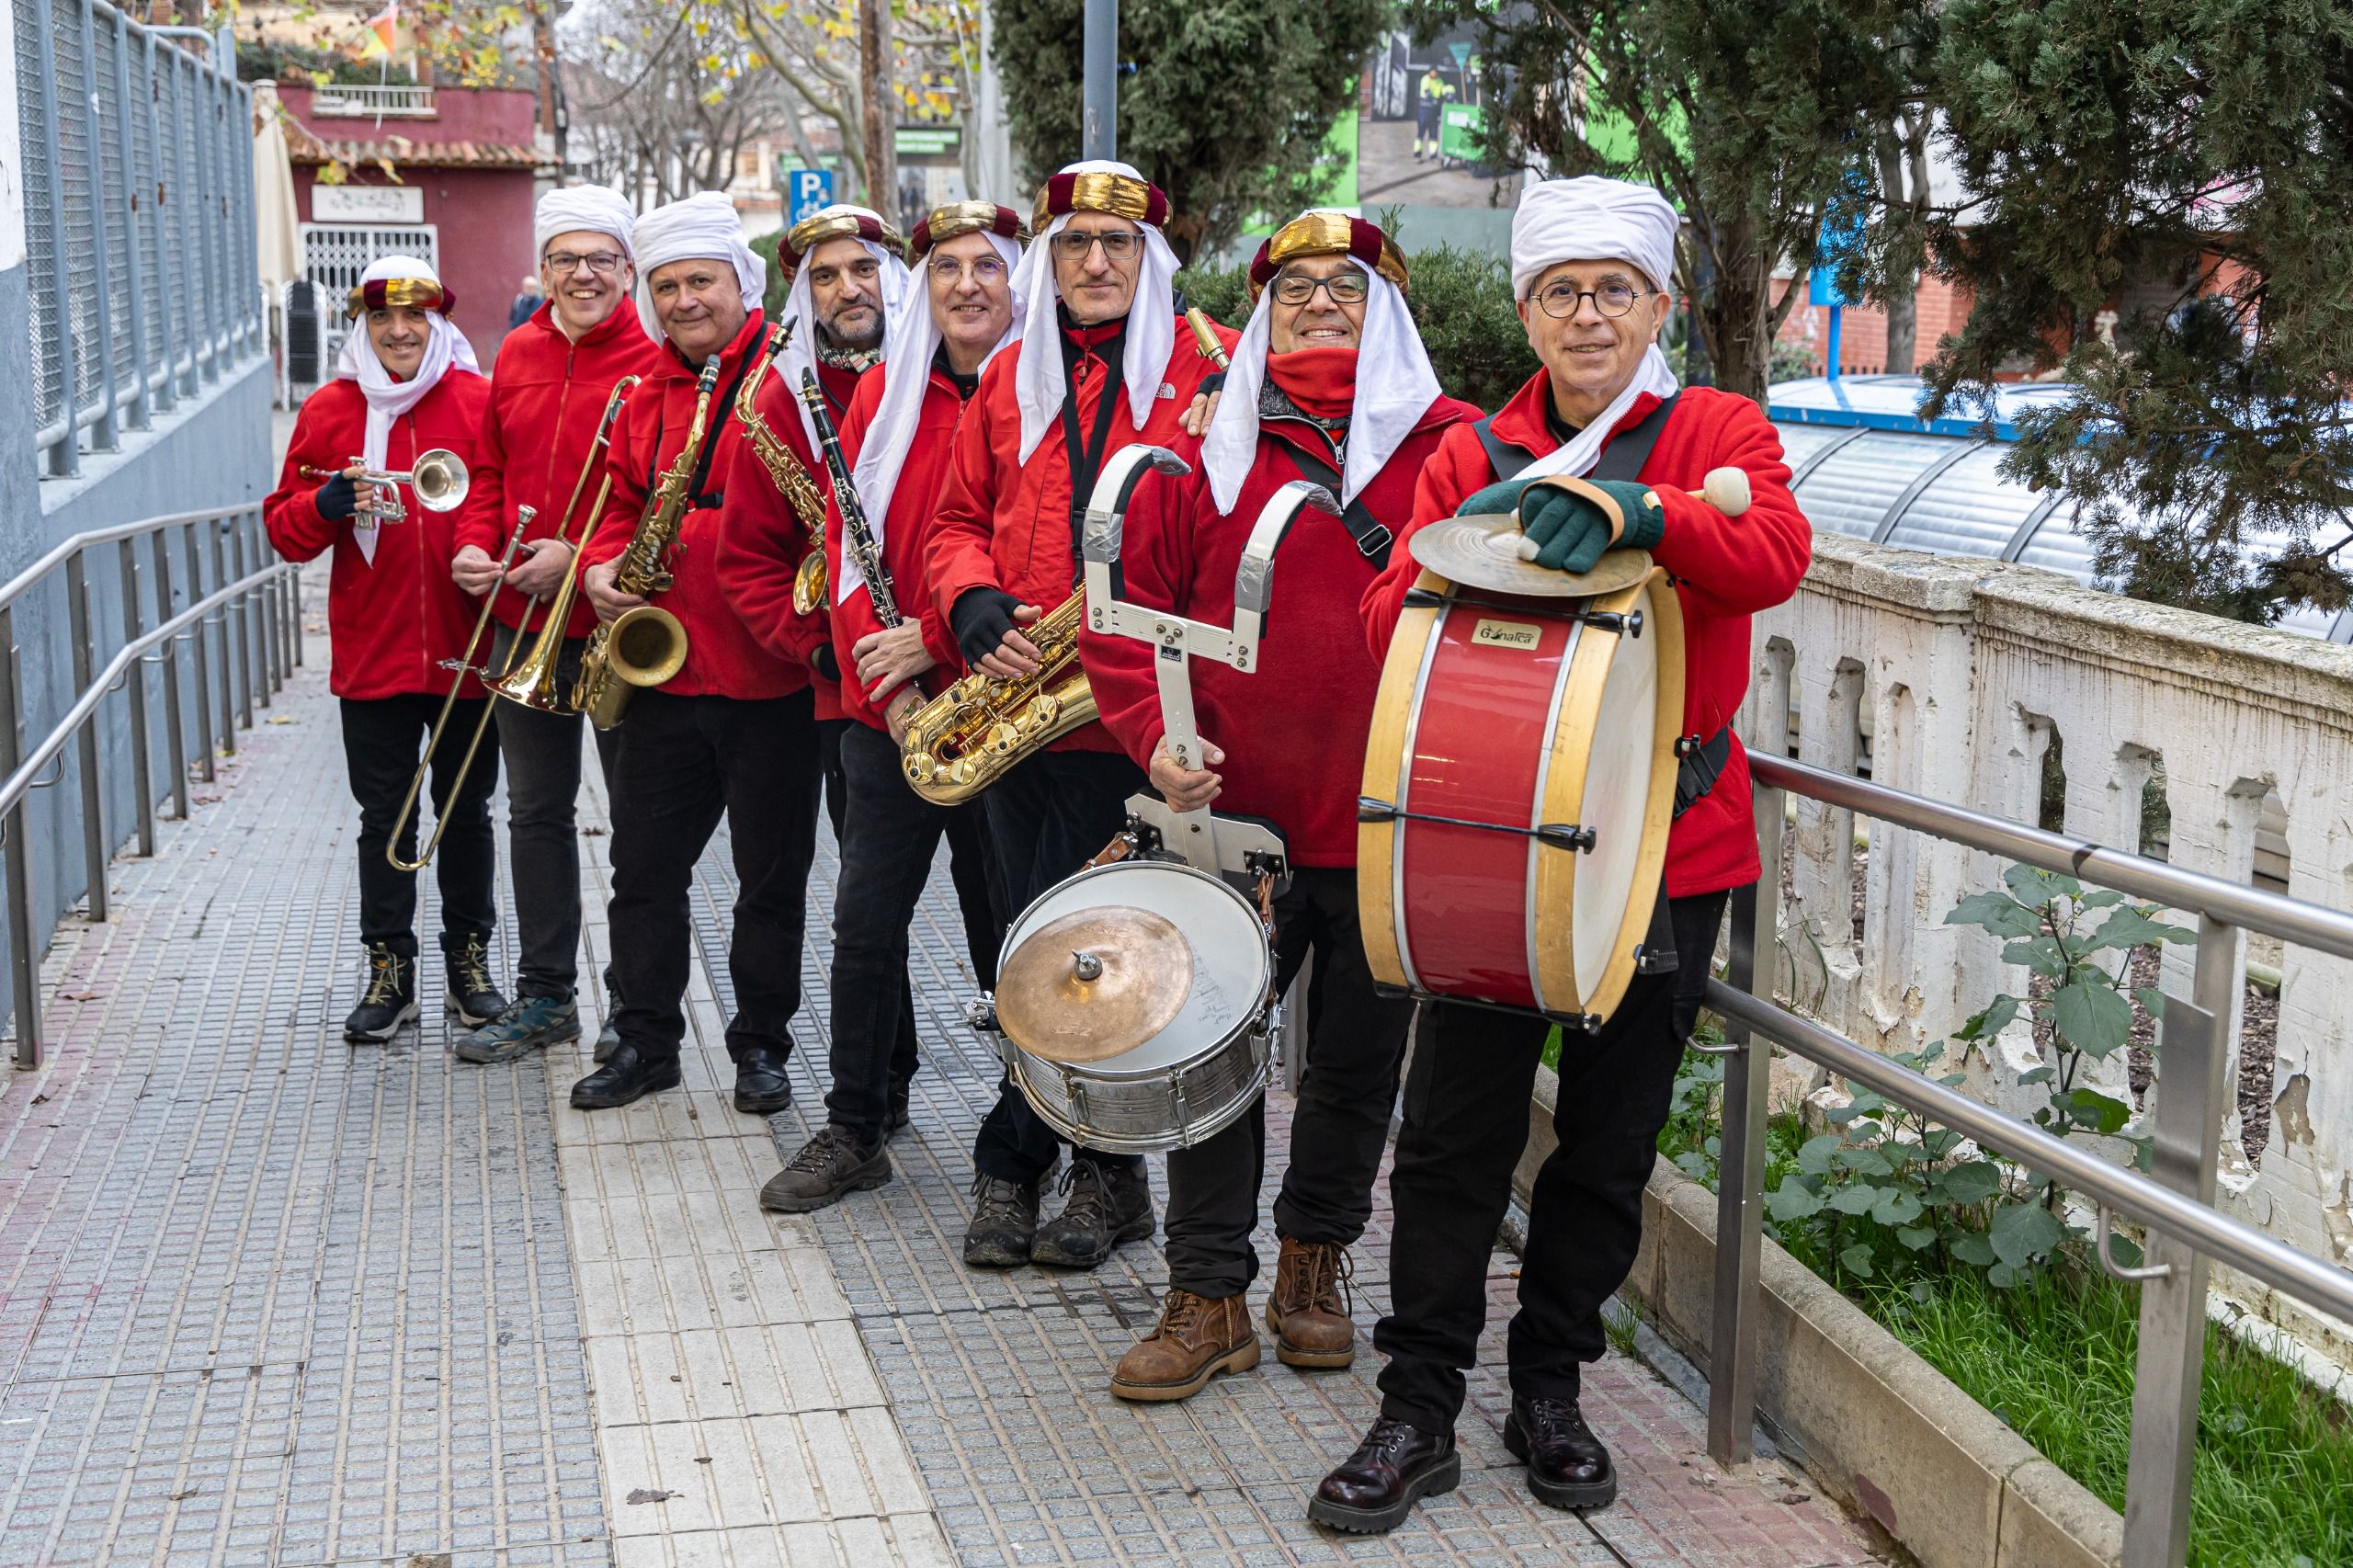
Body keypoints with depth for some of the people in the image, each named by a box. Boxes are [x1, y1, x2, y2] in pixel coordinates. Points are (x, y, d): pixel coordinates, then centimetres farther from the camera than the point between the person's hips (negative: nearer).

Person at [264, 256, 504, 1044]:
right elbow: (284, 529, 6)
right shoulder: (328, 411, 4)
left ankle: (469, 956, 24)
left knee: (466, 810, 11)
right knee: (384, 817, 7)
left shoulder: (482, 403, 0)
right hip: (372, 654, 1)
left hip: (468, 652, -1)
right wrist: (326, 505, -15)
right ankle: (390, 966, 16)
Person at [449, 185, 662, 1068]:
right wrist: (474, 547, 0)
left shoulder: (655, 360, -9)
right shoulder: (517, 354, 10)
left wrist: (582, 558, -21)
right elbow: (491, 470, 17)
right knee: (536, 813, 13)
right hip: (523, 625, 6)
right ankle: (544, 998, 25)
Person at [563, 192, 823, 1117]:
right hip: (661, 669, 6)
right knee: (644, 868, 10)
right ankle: (646, 1041, 23)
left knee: (772, 879, 7)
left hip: (769, 678, -5)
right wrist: (601, 568, 1)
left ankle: (761, 1046, 21)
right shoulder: (645, 399, 13)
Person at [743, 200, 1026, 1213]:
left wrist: (941, 641, -17)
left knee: (1005, 930, 6)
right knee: (866, 923, 6)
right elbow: (848, 538, 5)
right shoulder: (885, 390, 9)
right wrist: (885, 674, -8)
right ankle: (855, 1131, 19)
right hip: (886, 709, 4)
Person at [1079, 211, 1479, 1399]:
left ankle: (1316, 1257, 34)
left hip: (1388, 822, 0)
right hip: (1235, 811, 0)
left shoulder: (1450, 445, 3)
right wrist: (1154, 734, -10)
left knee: (1358, 1062, 12)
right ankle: (1209, 1296, 15)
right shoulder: (1204, 445, 5)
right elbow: (1131, 604, 5)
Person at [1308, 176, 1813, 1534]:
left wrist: (1636, 514, -37)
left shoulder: (1719, 432, 1)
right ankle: (1422, 1413, 12)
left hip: (1667, 849, 0)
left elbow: (1777, 555, -20)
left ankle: (1552, 1386, 28)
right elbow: (1389, 616, 0)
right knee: (1456, 1132, 1)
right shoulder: (1472, 455, 7)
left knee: (1610, 1140, 10)